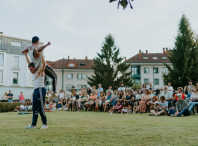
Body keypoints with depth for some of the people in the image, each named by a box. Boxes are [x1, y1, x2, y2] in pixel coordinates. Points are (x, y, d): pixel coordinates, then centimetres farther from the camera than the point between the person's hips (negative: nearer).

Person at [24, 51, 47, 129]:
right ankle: (33, 125, 8)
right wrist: (26, 55, 28)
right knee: (35, 108, 6)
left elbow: (43, 63, -19)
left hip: (40, 90, -9)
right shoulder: (34, 73, 19)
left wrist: (40, 54, -17)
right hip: (35, 90, 9)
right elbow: (29, 63, 29)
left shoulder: (40, 71, -4)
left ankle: (45, 124, -1)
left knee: (41, 108, -8)